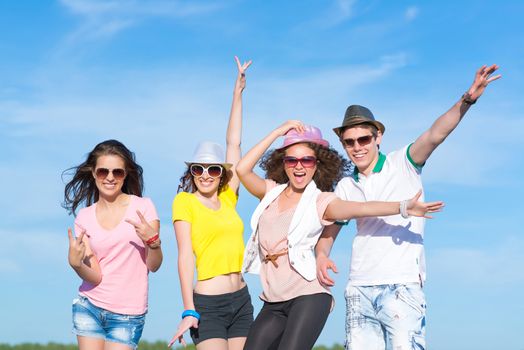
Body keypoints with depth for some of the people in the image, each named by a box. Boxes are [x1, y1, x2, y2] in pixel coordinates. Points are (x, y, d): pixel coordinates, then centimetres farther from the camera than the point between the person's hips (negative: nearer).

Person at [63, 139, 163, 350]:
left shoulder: (142, 207, -3)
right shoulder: (84, 218, 3)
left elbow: (154, 266, -3)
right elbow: (95, 276, -4)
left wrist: (153, 240, -23)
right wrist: (75, 263, -24)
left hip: (128, 315, -2)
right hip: (89, 308, 2)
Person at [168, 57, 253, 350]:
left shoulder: (228, 199, 11)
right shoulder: (185, 201, -1)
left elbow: (234, 144, 14)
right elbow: (185, 256, -8)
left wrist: (238, 92, 17)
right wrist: (189, 311, -15)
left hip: (242, 301, 5)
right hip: (208, 304, -5)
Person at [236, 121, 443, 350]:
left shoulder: (320, 201, -1)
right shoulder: (271, 192, 12)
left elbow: (358, 208, -17)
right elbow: (242, 169, -1)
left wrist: (403, 207, -33)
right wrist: (278, 132, 0)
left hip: (308, 297, -5)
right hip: (273, 303, 5)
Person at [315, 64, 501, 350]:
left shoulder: (403, 164, 1)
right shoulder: (345, 187, 14)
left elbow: (435, 134, -14)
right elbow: (328, 231, 18)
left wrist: (466, 101, -30)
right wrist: (322, 255, -4)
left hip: (402, 286, -4)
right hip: (359, 290, 5)